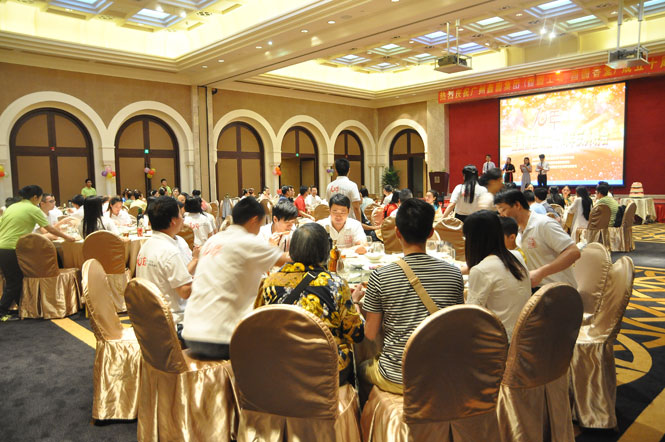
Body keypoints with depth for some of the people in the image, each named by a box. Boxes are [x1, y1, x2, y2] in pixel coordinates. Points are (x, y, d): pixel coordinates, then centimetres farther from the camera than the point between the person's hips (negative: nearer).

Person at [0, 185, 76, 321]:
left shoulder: (11, 207, 15)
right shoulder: (33, 209, -5)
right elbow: (50, 229, -3)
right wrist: (66, 237, 9)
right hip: (12, 250, -8)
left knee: (11, 281, 15)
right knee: (15, 283, 3)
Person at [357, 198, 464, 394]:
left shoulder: (380, 277, -15)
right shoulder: (454, 273, -8)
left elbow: (371, 334, -5)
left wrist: (355, 303, 11)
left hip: (396, 379, -3)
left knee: (363, 368, 28)